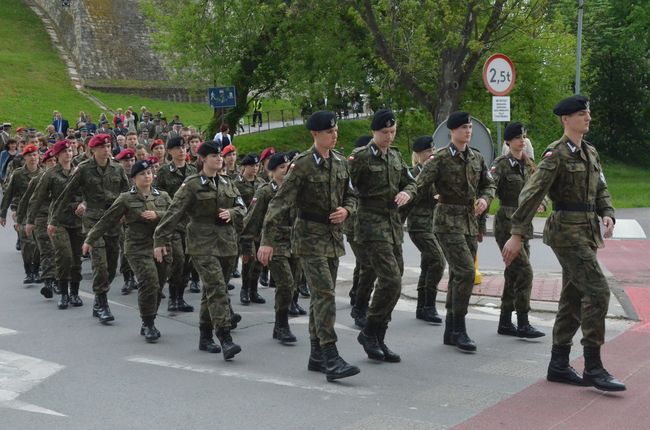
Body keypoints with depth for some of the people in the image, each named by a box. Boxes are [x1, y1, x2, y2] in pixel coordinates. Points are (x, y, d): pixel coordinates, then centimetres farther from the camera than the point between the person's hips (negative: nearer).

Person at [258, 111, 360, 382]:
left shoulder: (340, 163, 8)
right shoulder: (303, 165, -11)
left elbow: (350, 196, 19)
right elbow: (280, 203, -14)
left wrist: (345, 210, -5)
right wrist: (267, 241, -18)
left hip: (334, 237, 7)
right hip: (310, 237, -7)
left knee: (321, 296, 12)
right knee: (325, 294, -14)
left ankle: (317, 356, 20)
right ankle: (331, 359, -15)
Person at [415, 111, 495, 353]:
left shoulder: (476, 158, 10)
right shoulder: (440, 158, -9)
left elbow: (488, 184, 19)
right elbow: (420, 186, -14)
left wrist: (485, 199, -2)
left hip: (471, 222, 7)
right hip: (448, 221, -7)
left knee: (458, 275, 10)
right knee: (465, 271, -17)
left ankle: (450, 331, 19)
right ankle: (459, 330, -8)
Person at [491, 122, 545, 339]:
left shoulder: (528, 165, 13)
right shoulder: (501, 164, -9)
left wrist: (541, 203, -5)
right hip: (507, 222, -7)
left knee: (513, 273, 10)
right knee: (524, 271, -13)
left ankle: (505, 322, 17)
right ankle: (523, 323, -8)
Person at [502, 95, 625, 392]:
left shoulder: (590, 153, 15)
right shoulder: (556, 154, -11)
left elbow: (601, 190, 19)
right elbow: (531, 194, -15)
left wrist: (608, 215, -2)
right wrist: (517, 235, -19)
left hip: (586, 231, 9)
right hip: (566, 231, -9)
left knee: (574, 297, 10)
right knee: (597, 291, -15)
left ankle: (558, 366, 18)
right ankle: (593, 368, -10)